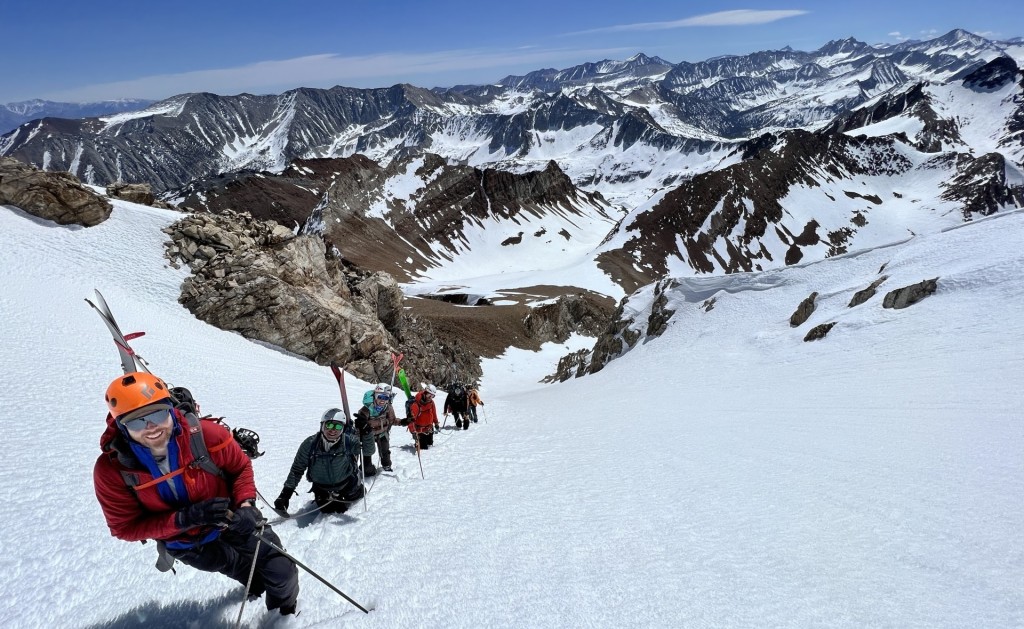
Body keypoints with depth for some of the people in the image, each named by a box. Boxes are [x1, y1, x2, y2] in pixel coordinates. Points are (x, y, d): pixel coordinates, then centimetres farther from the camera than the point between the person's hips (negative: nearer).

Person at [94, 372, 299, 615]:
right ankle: (258, 585, 54)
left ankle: (286, 610, 38)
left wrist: (245, 503, -26)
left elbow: (241, 467, -8)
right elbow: (126, 528, -17)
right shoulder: (111, 469, -25)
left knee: (282, 572, 2)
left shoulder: (205, 434, -28)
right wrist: (184, 519, -31)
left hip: (234, 520, 0)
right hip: (189, 545, 0)